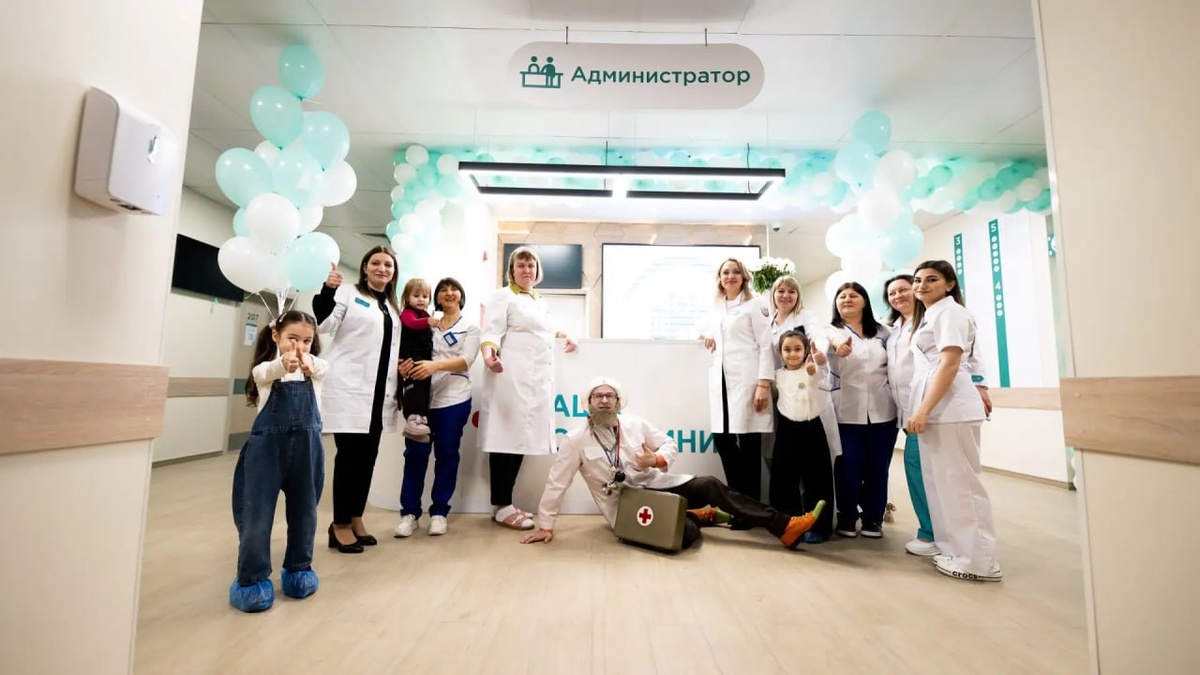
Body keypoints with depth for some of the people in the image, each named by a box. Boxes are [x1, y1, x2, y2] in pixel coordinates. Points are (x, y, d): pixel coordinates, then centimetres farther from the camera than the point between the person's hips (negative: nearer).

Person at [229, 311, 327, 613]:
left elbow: (321, 367, -20)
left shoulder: (316, 368, 5)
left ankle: (299, 568, 31)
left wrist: (306, 361, -45)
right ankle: (252, 579, 20)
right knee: (256, 513, 2)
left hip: (306, 445, 2)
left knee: (304, 511, 12)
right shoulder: (265, 368, -1)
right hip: (268, 443, -2)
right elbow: (264, 374, -25)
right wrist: (283, 363, -50)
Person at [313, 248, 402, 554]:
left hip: (379, 392, 6)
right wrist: (327, 291, -24)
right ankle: (340, 524, 10)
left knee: (367, 457, 10)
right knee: (350, 456, -3)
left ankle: (356, 519, 22)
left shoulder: (392, 307, 19)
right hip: (349, 389, -6)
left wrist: (402, 365, 9)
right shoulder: (348, 293, 2)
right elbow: (325, 324, -11)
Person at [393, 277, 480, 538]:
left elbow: (466, 360, -8)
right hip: (422, 397, 2)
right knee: (415, 454, 1)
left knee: (446, 455, 4)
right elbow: (412, 352, 11)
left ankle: (439, 512, 15)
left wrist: (435, 365, -25)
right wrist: (404, 366, -14)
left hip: (453, 398, -2)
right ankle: (409, 512, 12)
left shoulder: (470, 328, 8)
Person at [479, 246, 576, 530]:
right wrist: (488, 354, -31)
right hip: (512, 376, -8)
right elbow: (491, 332, -12)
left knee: (520, 438, 7)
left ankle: (505, 504, 16)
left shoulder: (540, 302, 25)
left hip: (536, 379, 8)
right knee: (507, 437, -7)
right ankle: (501, 507, 2)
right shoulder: (503, 296, 1)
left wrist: (562, 335, 23)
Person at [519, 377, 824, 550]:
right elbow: (556, 483, -8)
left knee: (710, 485, -16)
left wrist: (657, 460, -13)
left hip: (654, 485, 5)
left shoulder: (635, 423, 1)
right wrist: (545, 524, -7)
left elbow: (670, 444, 9)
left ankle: (786, 527, -7)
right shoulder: (576, 440, -11)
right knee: (685, 533, -27)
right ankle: (699, 516, 10)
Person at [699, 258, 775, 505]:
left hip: (746, 380, -6)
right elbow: (708, 333, 34)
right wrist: (706, 337, 8)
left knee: (748, 443, -2)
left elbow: (766, 345, -6)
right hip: (721, 381, 6)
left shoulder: (755, 305, 3)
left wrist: (763, 384, -15)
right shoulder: (715, 310, 19)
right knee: (722, 439, 5)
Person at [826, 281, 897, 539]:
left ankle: (873, 518, 23)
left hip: (882, 410, 3)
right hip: (847, 411, -2)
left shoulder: (882, 332, 11)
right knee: (848, 467, 0)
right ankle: (846, 517, 17)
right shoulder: (832, 331, 1)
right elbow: (833, 340, -25)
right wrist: (840, 344, -49)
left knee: (878, 467, 7)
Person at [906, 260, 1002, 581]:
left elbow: (949, 364, -17)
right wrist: (921, 410, 14)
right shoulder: (929, 315, 22)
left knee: (959, 482, -4)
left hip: (950, 407, -10)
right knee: (942, 482, 13)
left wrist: (923, 409, -22)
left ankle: (978, 560, 6)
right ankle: (957, 549, 22)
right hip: (935, 407, 10)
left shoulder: (949, 311, -6)